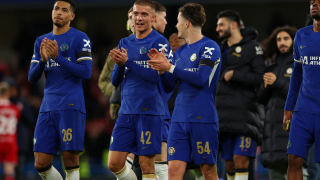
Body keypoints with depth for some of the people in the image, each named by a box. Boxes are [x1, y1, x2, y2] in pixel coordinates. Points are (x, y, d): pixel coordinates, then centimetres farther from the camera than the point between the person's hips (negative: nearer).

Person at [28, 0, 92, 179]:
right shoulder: (41, 41, 17)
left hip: (71, 107, -6)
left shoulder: (80, 38, -1)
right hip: (48, 108, 6)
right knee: (41, 164, 1)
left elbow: (86, 73, -10)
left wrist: (58, 57, -16)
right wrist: (42, 60, -6)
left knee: (70, 161, -8)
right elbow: (32, 77, 14)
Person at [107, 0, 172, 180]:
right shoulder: (125, 43, 13)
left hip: (150, 112, -6)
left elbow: (158, 77, -16)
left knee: (146, 164, -4)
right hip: (127, 111, 6)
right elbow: (115, 81, 12)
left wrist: (128, 62, -19)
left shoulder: (160, 42, -6)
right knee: (114, 163, 1)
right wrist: (119, 64, -9)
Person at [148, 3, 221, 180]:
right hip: (179, 119, 6)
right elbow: (168, 87, 17)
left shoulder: (210, 47, -6)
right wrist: (160, 68, -1)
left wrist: (170, 67, -14)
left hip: (203, 119, -6)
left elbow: (202, 78, -19)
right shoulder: (180, 52, 16)